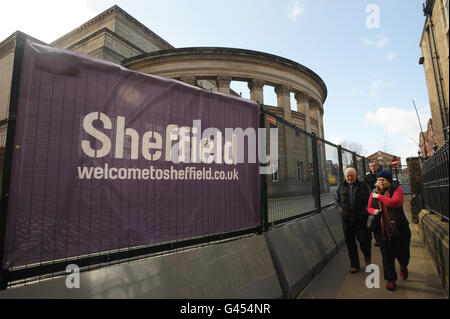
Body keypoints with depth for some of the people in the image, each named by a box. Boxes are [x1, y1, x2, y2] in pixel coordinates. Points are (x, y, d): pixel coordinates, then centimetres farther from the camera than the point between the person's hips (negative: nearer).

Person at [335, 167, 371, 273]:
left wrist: (366, 209, -6)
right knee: (350, 242, 8)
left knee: (364, 240, 2)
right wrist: (340, 208, 1)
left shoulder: (363, 186, 3)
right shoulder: (341, 187, 6)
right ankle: (354, 264, 23)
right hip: (347, 219, 2)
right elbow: (336, 199, 14)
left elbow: (369, 199, 7)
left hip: (361, 219, -1)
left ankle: (367, 257, 34)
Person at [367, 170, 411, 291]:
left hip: (399, 229, -2)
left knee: (402, 254, 9)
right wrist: (373, 211, -6)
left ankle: (403, 267, 45)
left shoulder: (397, 190, -5)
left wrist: (379, 196, -17)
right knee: (387, 256, 7)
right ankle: (390, 279, 24)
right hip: (382, 231, 2)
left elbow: (396, 202, -24)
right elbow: (369, 207, 16)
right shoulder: (373, 194, 7)